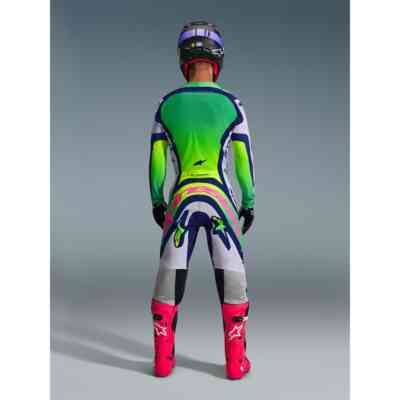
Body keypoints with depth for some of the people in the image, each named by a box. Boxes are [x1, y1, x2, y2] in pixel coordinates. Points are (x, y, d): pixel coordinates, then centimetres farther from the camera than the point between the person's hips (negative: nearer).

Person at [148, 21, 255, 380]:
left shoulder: (167, 105, 0)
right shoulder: (231, 104, -5)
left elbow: (156, 161, 3)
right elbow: (244, 161, -2)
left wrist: (156, 201, 15)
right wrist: (249, 204, 8)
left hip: (180, 201, 2)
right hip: (220, 201, -1)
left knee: (170, 276, 11)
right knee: (231, 278, 9)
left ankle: (163, 360, 18)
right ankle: (236, 362, 14)